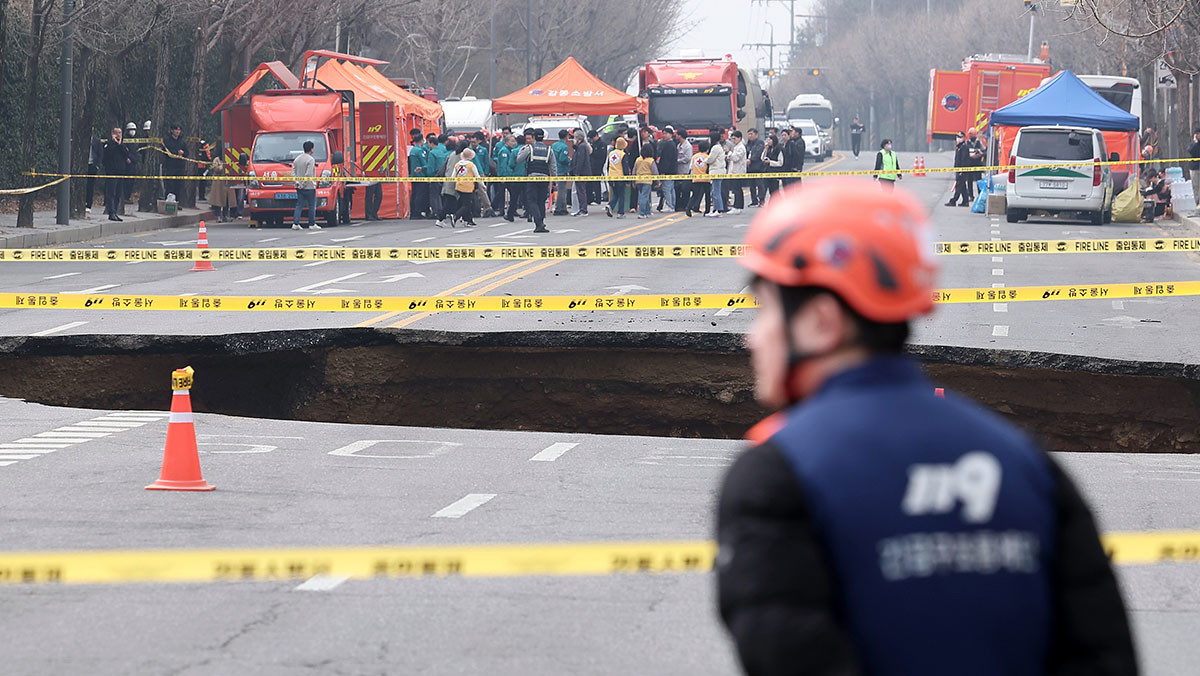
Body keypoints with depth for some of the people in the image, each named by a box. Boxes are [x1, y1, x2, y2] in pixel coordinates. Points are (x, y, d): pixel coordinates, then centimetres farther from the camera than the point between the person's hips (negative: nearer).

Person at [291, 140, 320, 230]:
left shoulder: (297, 159, 11)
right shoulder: (311, 159, -12)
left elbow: (293, 173, 6)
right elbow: (308, 174, -20)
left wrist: (298, 182, -1)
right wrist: (303, 183, -12)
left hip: (299, 188, 6)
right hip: (309, 187, -6)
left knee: (299, 205, 8)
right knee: (312, 206, 3)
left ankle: (295, 223, 0)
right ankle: (312, 224, 6)